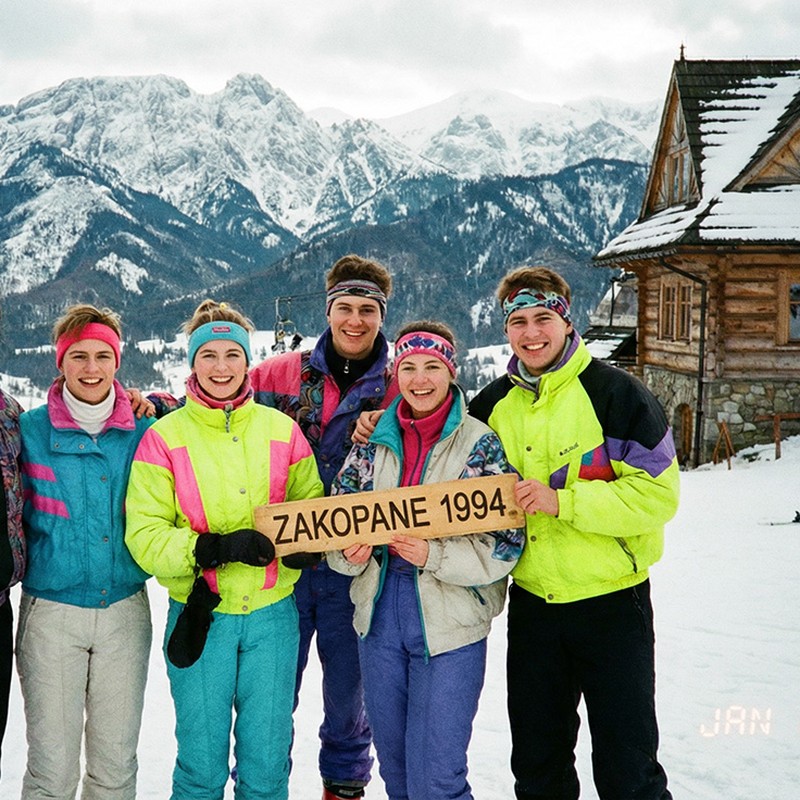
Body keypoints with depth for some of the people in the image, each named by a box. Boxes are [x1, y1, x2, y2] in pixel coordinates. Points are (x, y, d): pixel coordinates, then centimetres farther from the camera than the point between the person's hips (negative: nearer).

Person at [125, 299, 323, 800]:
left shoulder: (281, 429, 2)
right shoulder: (165, 437, -4)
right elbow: (144, 535, -8)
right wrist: (213, 548, -23)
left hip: (272, 613, 2)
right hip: (200, 616, -2)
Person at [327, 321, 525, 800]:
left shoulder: (480, 445, -7)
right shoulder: (374, 442, 5)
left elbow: (505, 541, -10)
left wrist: (433, 555, -23)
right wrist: (351, 553, -12)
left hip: (450, 627, -4)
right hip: (380, 620, 5)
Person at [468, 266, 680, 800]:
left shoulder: (614, 392, -11)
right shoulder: (494, 404, 5)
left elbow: (657, 494, -16)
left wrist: (563, 501, -24)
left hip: (612, 600, -5)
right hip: (532, 602, 5)